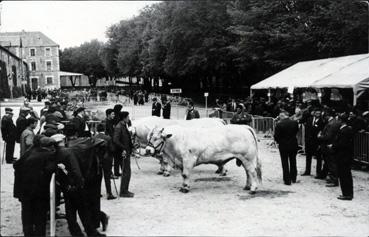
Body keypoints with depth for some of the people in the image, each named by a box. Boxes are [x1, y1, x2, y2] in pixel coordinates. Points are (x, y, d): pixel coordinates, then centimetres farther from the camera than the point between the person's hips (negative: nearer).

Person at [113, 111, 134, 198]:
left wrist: (131, 146, 14)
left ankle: (125, 190, 23)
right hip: (124, 153, -10)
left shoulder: (124, 126, 15)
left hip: (127, 152, 10)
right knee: (126, 173, -5)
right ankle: (123, 192, 1)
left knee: (127, 172, 15)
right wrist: (123, 149, -24)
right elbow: (115, 140, -25)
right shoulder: (118, 127, -16)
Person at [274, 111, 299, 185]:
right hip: (293, 145, 4)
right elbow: (296, 132, 8)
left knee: (285, 163, 6)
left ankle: (287, 180, 6)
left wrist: (279, 141, 6)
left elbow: (276, 136, -13)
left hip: (283, 146, -4)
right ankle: (293, 178, 29)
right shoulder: (295, 123, -5)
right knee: (293, 162, 19)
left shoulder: (279, 125, -17)